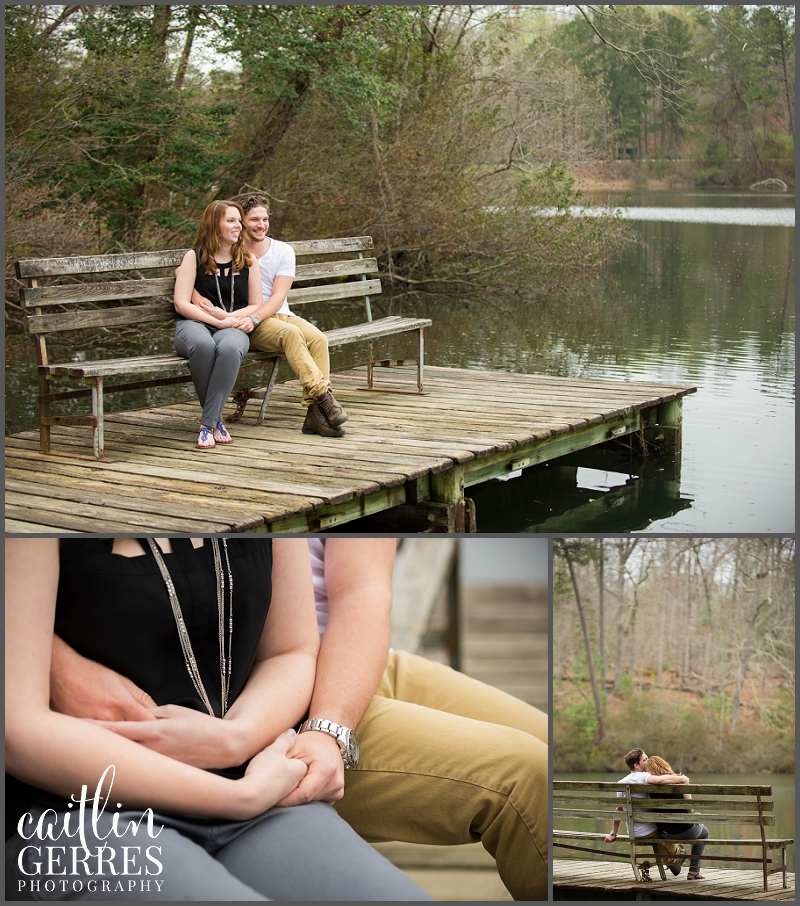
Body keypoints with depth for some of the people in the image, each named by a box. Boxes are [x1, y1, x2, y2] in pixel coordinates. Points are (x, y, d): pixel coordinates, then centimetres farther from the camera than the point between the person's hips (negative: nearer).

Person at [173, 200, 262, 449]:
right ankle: (216, 418, -23)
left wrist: (229, 316, -6)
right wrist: (218, 321, -12)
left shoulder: (247, 260, 15)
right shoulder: (195, 257, 7)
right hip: (195, 324, -1)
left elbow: (256, 306, 15)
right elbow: (181, 304, -1)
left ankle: (208, 423, -32)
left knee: (230, 347, -39)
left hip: (233, 328, 1)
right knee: (203, 345, -40)